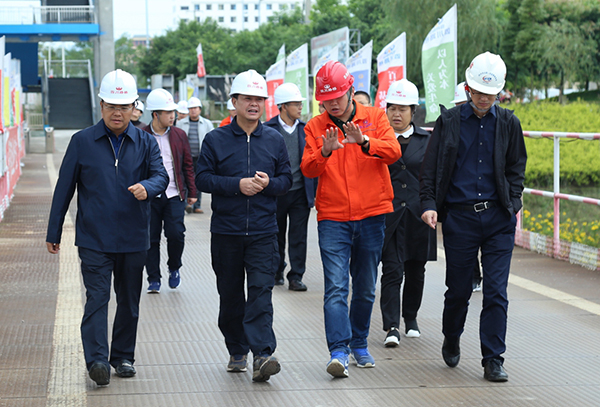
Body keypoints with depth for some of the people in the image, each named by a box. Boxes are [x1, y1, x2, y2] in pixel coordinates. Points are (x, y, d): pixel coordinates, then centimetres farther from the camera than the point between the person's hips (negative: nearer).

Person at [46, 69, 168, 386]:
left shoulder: (145, 142, 6)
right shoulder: (82, 142, 2)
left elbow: (161, 175, -7)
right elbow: (64, 189, 5)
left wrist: (147, 187, -31)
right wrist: (53, 233, 5)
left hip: (134, 239, 2)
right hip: (93, 238, -2)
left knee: (129, 301, 11)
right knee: (97, 298, -12)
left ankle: (123, 356, 24)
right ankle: (97, 359, -18)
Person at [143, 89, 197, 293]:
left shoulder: (179, 135, 8)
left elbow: (188, 165, 13)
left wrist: (191, 192, 10)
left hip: (174, 194, 1)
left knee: (176, 234, -10)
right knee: (151, 238, 2)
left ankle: (174, 269, 16)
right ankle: (154, 279, 13)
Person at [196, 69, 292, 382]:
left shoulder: (274, 140, 7)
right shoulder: (216, 140, 1)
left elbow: (287, 178, 10)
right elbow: (202, 178, -3)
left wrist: (269, 184, -13)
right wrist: (237, 185, -15)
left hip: (263, 231, 0)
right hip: (225, 231, 0)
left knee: (261, 291, -11)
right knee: (230, 295, 9)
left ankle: (262, 355, -18)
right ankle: (237, 352, 23)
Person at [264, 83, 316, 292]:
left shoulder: (305, 129, 6)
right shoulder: (268, 129, -4)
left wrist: (315, 191, 4)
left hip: (300, 193, 2)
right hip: (276, 193, -2)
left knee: (299, 237, 0)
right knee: (277, 236, 12)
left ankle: (296, 276, 6)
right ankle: (277, 272, 28)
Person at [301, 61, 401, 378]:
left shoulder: (374, 118, 4)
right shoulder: (315, 127, 5)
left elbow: (393, 151, -12)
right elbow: (307, 170, -5)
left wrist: (364, 142, -30)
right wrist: (325, 152, -25)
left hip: (371, 215, 1)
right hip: (332, 218, -1)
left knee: (365, 288, 11)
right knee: (335, 288, -12)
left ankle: (359, 344, 26)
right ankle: (338, 352, -15)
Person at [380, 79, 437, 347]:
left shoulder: (426, 140, 6)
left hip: (418, 214, 2)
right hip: (388, 214, -2)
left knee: (415, 270, 12)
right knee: (392, 271, -10)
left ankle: (410, 318, 30)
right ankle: (391, 327, -10)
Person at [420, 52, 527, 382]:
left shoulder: (508, 123, 7)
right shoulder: (449, 121, 3)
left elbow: (516, 168, 14)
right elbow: (430, 168, 6)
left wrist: (513, 204, 2)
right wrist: (429, 204, -5)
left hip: (498, 218, 1)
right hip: (459, 216, -1)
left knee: (496, 291, -4)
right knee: (458, 289, 8)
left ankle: (493, 360, 2)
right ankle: (451, 340, 35)